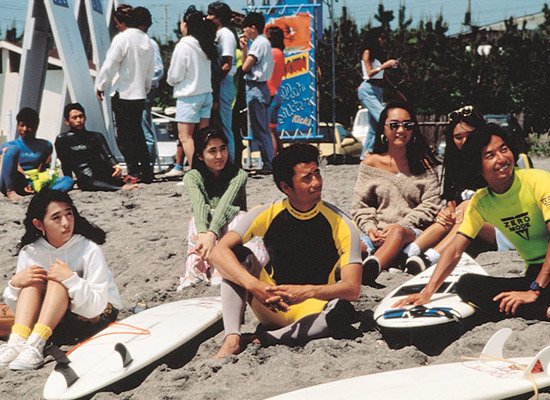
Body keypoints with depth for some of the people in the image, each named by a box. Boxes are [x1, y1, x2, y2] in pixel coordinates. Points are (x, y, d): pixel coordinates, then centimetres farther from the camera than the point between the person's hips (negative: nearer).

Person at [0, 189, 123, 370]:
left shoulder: (90, 250, -20)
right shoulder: (30, 252, -9)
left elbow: (96, 307, -24)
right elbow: (16, 307, -4)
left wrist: (71, 279, -37)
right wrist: (15, 283, -25)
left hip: (99, 316, -4)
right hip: (57, 320, 4)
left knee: (58, 281, -28)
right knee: (33, 281, -22)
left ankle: (34, 345, -42)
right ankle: (16, 343, -37)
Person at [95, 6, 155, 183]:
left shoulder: (122, 38, -13)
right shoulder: (146, 39, 9)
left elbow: (109, 65, -11)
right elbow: (151, 69, 16)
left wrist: (100, 86, 2)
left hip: (123, 94, -7)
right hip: (140, 95, 7)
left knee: (124, 136, 0)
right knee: (137, 134, 15)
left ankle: (133, 172, -1)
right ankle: (147, 171, 14)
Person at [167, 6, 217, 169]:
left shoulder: (183, 46, -14)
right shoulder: (205, 46, 6)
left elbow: (174, 76, -11)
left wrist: (170, 80, 10)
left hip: (188, 96, -7)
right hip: (206, 93, 7)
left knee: (185, 137, -4)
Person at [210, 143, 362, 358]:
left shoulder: (341, 226, -14)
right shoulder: (267, 215, -9)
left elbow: (352, 288, -22)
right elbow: (218, 252, -21)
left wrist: (307, 292, -40)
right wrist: (253, 285, -38)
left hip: (314, 308, -2)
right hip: (272, 307, 2)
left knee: (342, 311, -35)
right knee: (239, 256, -19)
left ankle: (268, 338, -26)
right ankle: (233, 338, -31)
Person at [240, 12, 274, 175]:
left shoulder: (259, 43, -13)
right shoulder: (262, 42, 18)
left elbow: (245, 67, -16)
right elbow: (247, 65, 16)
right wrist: (244, 49, 7)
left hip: (256, 89, -10)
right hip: (259, 88, 10)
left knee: (259, 129, -7)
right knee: (263, 129, 12)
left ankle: (268, 164, -4)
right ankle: (269, 164, 15)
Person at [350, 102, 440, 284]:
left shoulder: (423, 164, 11)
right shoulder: (371, 163, 13)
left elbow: (430, 205, 2)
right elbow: (360, 206, 12)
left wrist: (399, 226, -11)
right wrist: (370, 228, -9)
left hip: (414, 232, -4)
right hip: (378, 236, 4)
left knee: (399, 232, -40)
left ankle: (370, 269, -67)